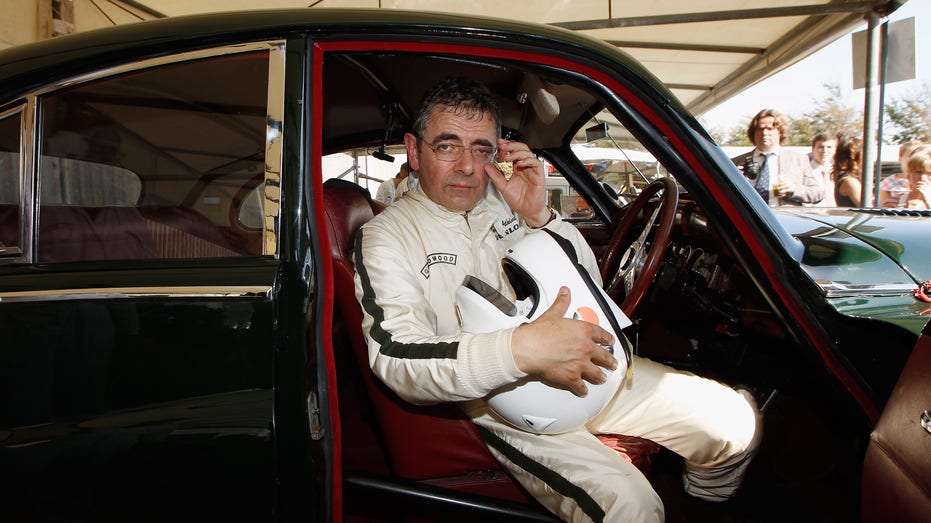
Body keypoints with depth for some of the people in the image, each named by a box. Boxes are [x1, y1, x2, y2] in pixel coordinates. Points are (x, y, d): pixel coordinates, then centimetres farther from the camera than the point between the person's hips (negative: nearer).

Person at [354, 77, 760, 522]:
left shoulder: (509, 202, 7)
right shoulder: (386, 236, -7)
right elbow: (395, 357, -22)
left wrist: (540, 217, -11)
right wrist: (521, 349, -37)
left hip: (584, 370, 6)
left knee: (735, 420, 1)